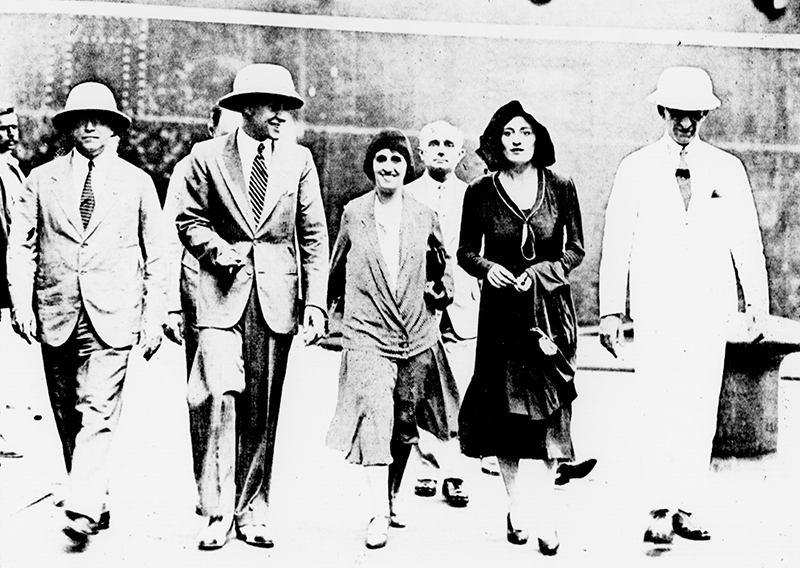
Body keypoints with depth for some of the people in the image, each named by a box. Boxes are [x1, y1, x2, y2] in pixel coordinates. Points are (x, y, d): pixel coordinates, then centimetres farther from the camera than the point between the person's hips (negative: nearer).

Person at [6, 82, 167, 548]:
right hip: (57, 315, 3)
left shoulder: (137, 182, 7)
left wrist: (155, 317, 3)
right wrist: (22, 303, -4)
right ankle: (98, 503, 22)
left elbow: (155, 256, 8)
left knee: (98, 413, -14)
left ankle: (83, 510, -15)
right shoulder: (43, 180, 9)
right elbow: (21, 245, 8)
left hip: (112, 316, -3)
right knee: (68, 417, 9)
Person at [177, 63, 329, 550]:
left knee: (263, 409, 6)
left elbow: (314, 235, 6)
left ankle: (252, 511, 19)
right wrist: (217, 249, -11)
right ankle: (217, 511, -3)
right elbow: (190, 220, 9)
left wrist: (316, 301, -1)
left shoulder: (299, 160, 7)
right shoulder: (208, 156, 2)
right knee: (218, 394, -16)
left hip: (277, 293, 2)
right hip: (224, 290, -2)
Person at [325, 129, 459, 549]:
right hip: (367, 333, -2)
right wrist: (331, 303, 20)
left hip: (417, 334, 2)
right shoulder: (353, 214, 3)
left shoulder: (424, 216, 5)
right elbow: (337, 265, 17)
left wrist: (441, 290, 6)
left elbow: (442, 260, 20)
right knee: (374, 416, -16)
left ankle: (392, 499, 30)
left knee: (405, 425, 11)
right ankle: (378, 515, -15)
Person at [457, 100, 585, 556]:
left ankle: (545, 514, -2)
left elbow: (575, 250, 4)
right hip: (501, 308, 1)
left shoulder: (560, 188, 1)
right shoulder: (481, 192, 1)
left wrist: (540, 272, -11)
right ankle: (514, 506, 20)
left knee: (549, 408, -5)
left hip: (550, 308, 0)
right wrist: (486, 267, -13)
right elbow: (466, 252, 8)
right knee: (503, 408, 4)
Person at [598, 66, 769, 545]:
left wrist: (758, 301, 5)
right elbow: (617, 242, 4)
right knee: (660, 412, -9)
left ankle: (685, 509, 11)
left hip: (710, 308, 2)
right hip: (656, 308, -2)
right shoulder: (636, 169, 5)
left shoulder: (729, 170, 10)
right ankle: (661, 512, -6)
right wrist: (611, 310, 0)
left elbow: (747, 240, 11)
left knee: (701, 414, 3)